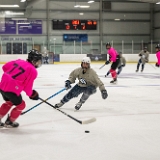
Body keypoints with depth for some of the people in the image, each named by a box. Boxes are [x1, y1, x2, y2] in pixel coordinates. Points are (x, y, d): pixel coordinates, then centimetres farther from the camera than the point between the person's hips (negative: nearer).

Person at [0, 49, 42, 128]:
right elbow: (27, 87, -9)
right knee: (21, 105, 17)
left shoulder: (18, 61, 11)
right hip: (12, 90, -7)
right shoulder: (32, 71, -9)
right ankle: (9, 122, 27)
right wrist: (32, 94, 11)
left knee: (9, 102, 32)